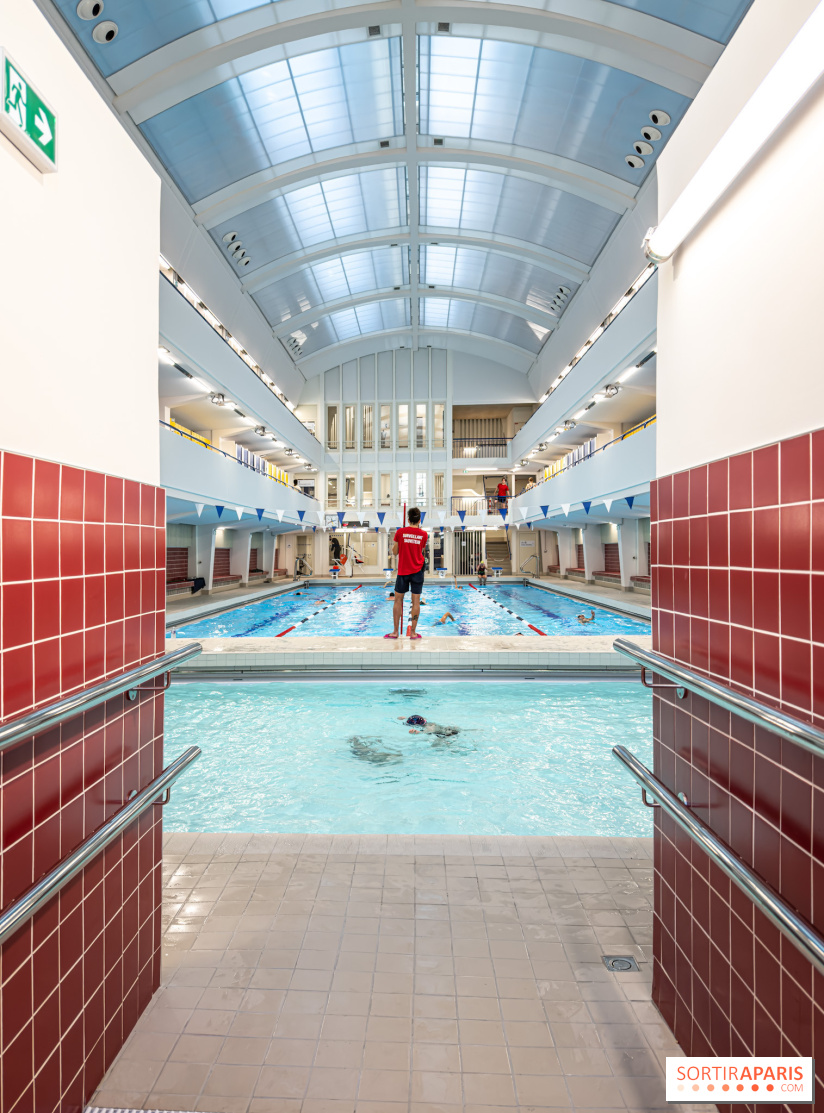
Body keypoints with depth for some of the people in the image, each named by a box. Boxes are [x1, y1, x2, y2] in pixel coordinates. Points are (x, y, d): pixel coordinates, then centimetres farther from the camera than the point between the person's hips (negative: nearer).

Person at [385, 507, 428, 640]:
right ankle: (413, 632, 7)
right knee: (416, 601, 3)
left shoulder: (400, 532, -4)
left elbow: (395, 552, 2)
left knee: (398, 600, 8)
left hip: (403, 571, 0)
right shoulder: (423, 534, -2)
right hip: (417, 571, 0)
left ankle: (395, 632, 11)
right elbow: (423, 551, 10)